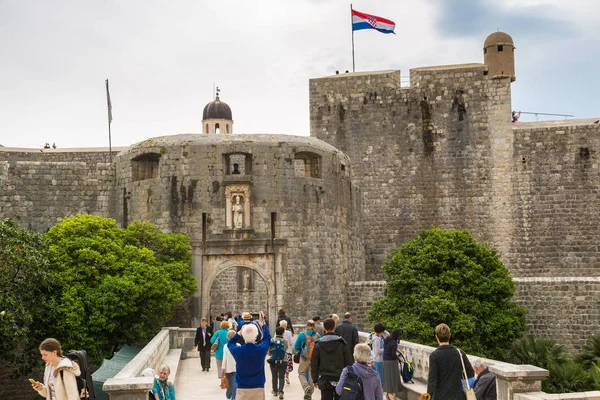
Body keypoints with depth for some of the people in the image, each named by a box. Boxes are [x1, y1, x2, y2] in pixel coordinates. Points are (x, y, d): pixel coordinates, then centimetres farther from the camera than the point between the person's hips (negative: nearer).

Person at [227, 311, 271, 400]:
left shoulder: (237, 350, -11)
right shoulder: (261, 349, -11)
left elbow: (230, 343, 15)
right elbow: (267, 337, 13)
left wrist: (239, 332, 9)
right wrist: (262, 323, 21)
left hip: (242, 389, 0)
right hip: (258, 389, 0)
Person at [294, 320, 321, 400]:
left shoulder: (302, 335, -8)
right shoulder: (318, 336, -3)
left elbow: (296, 348, -1)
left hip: (304, 358, -2)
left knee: (301, 374, 12)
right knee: (312, 375, 12)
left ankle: (306, 387, -14)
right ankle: (309, 394, 15)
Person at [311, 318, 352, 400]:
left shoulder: (318, 344, -2)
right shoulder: (342, 343, -2)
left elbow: (314, 364, 1)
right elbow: (348, 362, 0)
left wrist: (315, 379, 9)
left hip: (325, 381, 0)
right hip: (340, 380, 0)